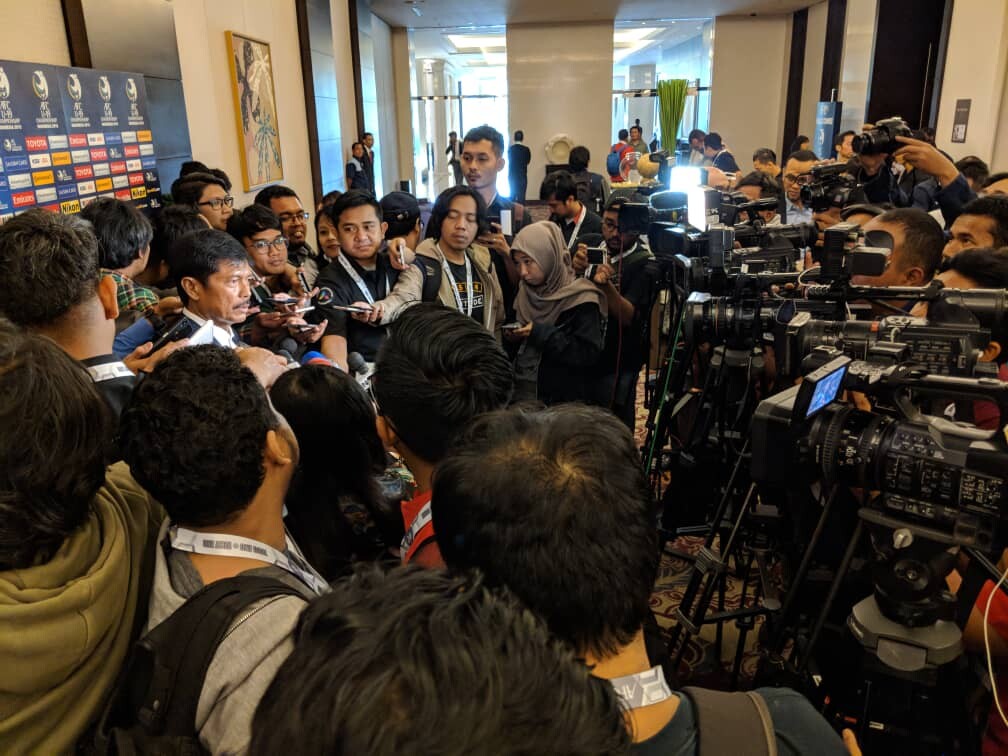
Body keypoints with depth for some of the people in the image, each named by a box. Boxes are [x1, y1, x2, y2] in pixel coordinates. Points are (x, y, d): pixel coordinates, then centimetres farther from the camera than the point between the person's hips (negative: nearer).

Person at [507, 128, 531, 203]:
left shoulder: (510, 149, -2)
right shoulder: (526, 149, -9)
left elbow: (509, 160, 10)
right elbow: (528, 161, 3)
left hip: (511, 176, 3)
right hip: (522, 176, -3)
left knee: (512, 196, 11)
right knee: (521, 196, -2)